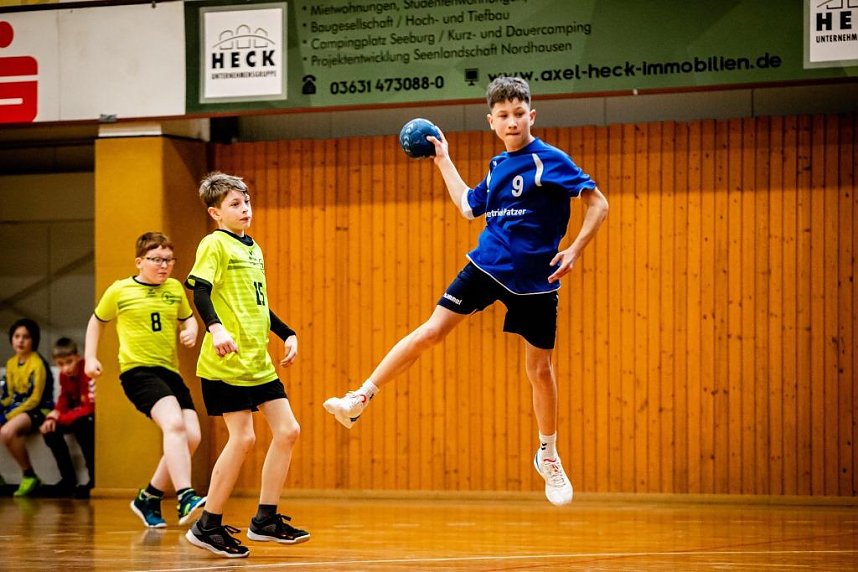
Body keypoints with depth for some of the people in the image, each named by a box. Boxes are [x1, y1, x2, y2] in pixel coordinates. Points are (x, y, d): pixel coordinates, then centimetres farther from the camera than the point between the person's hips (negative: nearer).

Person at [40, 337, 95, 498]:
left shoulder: (89, 372, -25)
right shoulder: (64, 375, -1)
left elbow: (91, 407, -28)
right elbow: (63, 401, 8)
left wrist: (60, 418, -26)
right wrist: (52, 417, -14)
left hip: (94, 415, -8)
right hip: (77, 414, 8)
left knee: (80, 425, -37)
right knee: (50, 430, -9)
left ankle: (95, 480, -28)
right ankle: (68, 479, -2)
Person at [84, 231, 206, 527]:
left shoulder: (175, 289, 11)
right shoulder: (119, 291, 1)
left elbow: (187, 317, 27)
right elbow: (97, 321, 17)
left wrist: (191, 331, 5)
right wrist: (90, 357, 8)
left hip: (170, 371, 6)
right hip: (137, 370, -6)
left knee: (191, 436, -4)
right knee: (174, 424, -28)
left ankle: (149, 498, 15)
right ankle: (185, 498, -35)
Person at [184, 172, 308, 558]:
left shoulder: (253, 249, 19)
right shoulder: (215, 244, -7)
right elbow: (199, 290, -20)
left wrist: (287, 335, 22)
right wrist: (216, 328, -36)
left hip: (258, 362, 8)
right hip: (227, 361, -8)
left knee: (287, 431, 3)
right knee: (242, 437, -11)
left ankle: (265, 520, 11)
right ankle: (208, 527, -1)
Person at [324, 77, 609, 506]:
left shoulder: (551, 161, -9)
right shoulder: (498, 166, 8)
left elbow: (598, 204, -11)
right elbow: (469, 206, 26)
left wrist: (574, 250, -20)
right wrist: (444, 161, 27)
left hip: (535, 281, -4)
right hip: (488, 266, 4)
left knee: (539, 369, 4)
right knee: (432, 330, -7)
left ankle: (548, 455, 22)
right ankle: (360, 399, -6)